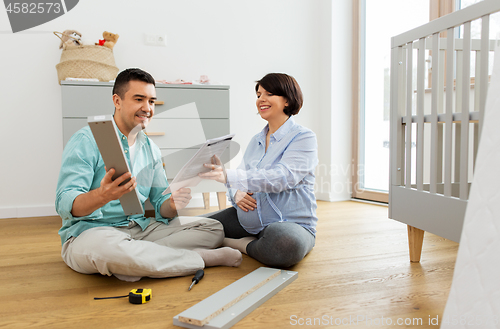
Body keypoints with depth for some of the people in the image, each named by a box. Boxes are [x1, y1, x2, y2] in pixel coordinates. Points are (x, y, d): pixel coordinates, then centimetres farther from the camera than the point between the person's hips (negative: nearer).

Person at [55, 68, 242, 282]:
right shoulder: (87, 140, -7)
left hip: (139, 228, 6)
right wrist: (102, 196, -39)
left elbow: (160, 205, 10)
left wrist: (172, 204, -15)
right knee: (105, 247, -42)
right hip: (89, 232, -5)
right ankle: (202, 258, -22)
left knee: (213, 228, -7)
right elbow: (65, 204, -17)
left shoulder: (150, 149, 12)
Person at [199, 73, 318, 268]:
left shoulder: (304, 138, -8)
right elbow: (241, 181, 12)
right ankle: (254, 243, 2)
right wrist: (236, 194, -14)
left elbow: (282, 177, -24)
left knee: (287, 244, -40)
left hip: (292, 224, -5)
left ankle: (245, 246, -9)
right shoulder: (256, 141, 15)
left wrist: (228, 176, -35)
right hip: (248, 221, 6)